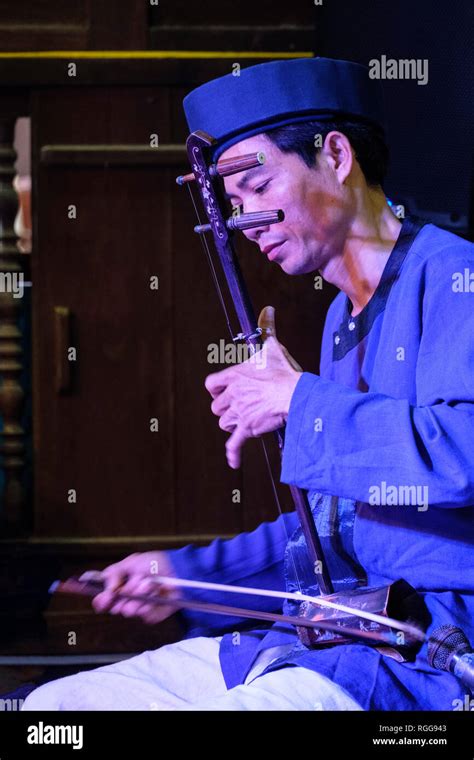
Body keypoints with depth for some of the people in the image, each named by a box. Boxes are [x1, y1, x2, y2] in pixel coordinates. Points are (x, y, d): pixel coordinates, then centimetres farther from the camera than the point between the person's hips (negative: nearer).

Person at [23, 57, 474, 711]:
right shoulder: (344, 319, 22)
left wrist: (300, 401, -18)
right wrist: (188, 574, 20)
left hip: (418, 657, -10)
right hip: (324, 634, 10)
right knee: (52, 704, 6)